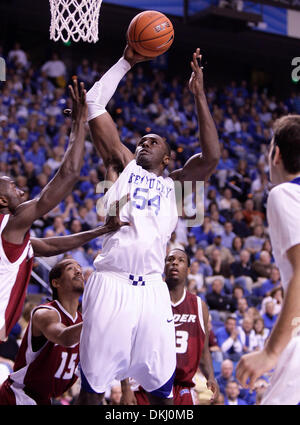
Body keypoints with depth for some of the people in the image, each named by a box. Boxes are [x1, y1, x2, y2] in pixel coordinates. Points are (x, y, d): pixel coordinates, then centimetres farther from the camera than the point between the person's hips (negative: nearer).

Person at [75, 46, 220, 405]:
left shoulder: (174, 184, 20)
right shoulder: (122, 166, 18)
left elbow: (211, 157, 3)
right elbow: (94, 104, 13)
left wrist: (199, 95, 2)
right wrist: (126, 62, 11)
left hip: (152, 289, 2)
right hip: (111, 284, -1)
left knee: (161, 390, 3)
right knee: (92, 386, 0)